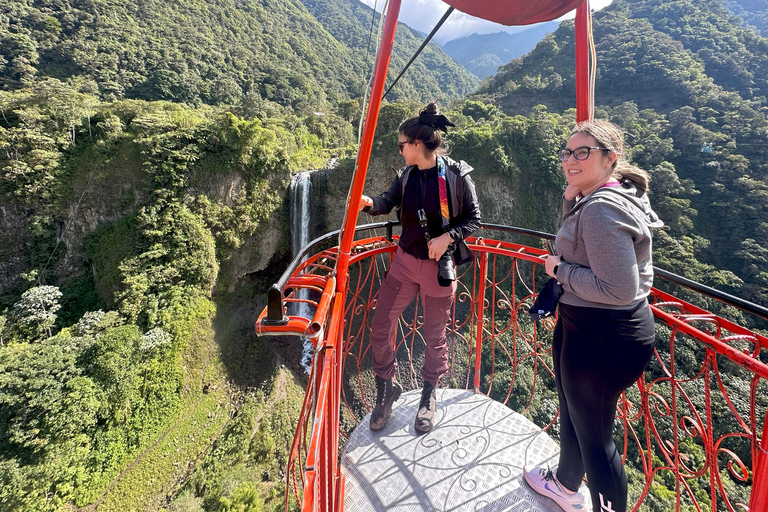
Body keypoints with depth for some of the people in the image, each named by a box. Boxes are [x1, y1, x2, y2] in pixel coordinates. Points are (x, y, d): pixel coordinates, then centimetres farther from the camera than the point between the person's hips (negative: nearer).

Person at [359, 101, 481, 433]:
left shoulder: (456, 176, -11)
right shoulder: (406, 176, 3)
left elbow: (474, 219, -6)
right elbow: (387, 202, -8)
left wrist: (447, 237, -21)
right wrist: (369, 203, -29)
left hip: (438, 267, -4)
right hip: (405, 262, 5)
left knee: (434, 336, 11)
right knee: (380, 328, 5)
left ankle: (428, 397, 36)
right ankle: (386, 388, 29)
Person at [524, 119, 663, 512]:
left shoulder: (601, 209, -25)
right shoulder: (604, 198, 7)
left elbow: (618, 290, -29)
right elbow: (578, 245, 17)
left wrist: (560, 269, -17)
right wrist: (570, 198, 3)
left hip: (603, 339, -11)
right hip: (586, 327, 11)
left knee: (594, 435, 8)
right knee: (572, 413, 28)